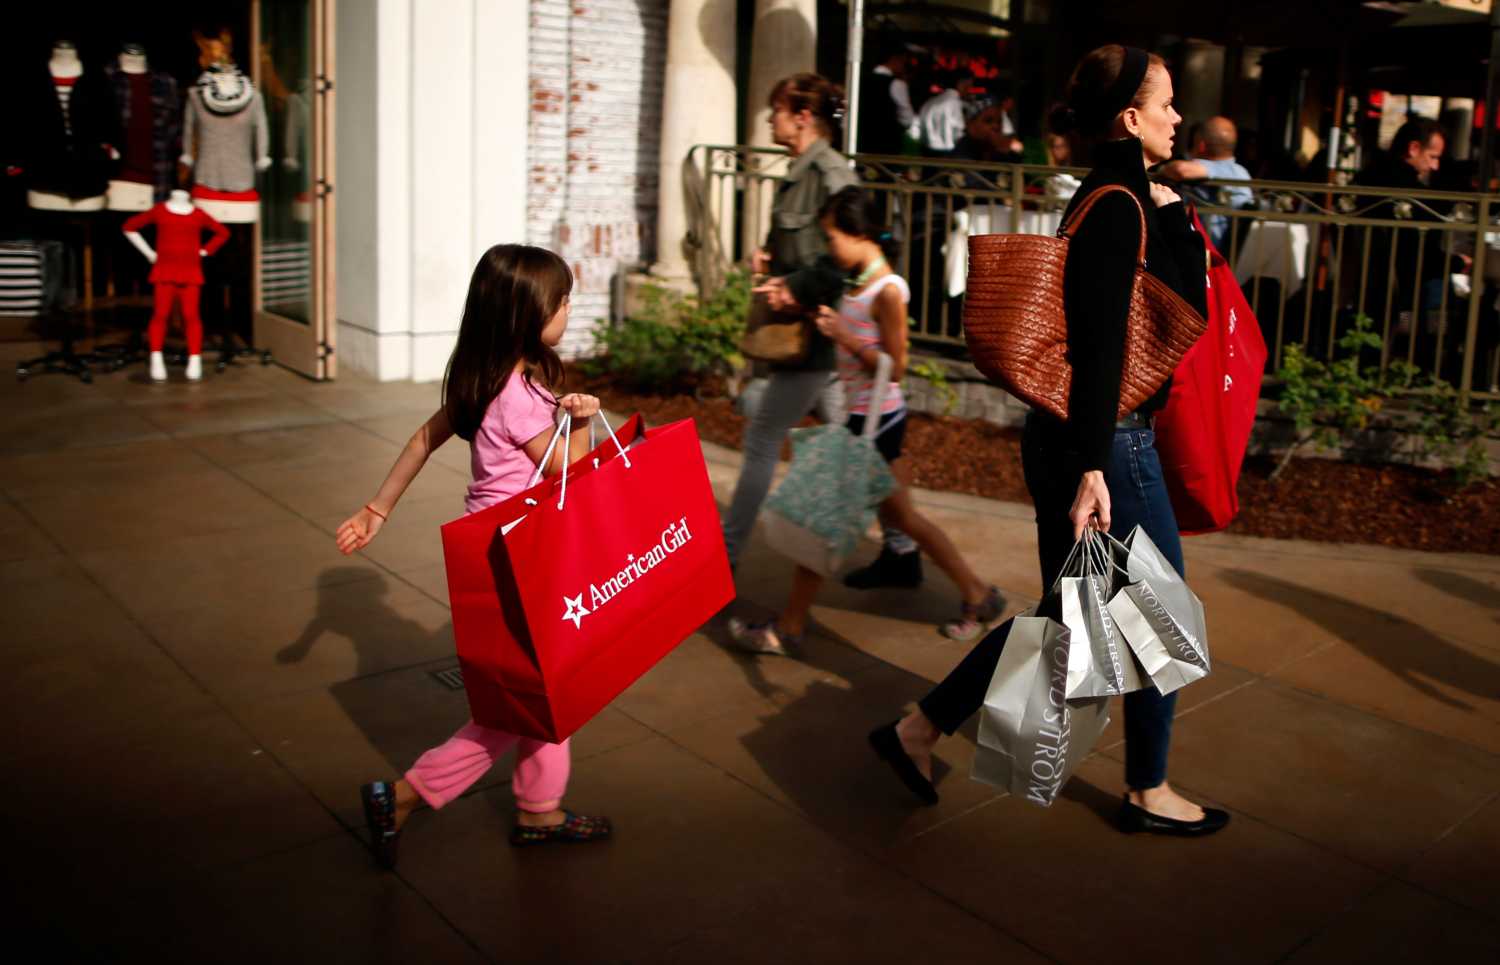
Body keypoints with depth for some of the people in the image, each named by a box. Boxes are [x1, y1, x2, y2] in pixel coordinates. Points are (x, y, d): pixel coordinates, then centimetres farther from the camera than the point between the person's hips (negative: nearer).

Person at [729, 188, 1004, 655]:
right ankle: (978, 597, 27)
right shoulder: (859, 283, 7)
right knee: (901, 515, 16)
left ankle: (789, 629, 10)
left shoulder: (887, 291, -18)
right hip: (867, 418, 9)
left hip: (875, 420, -9)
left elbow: (894, 368, -18)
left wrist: (843, 335, -21)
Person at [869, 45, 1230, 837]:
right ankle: (1148, 795, 27)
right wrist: (1091, 468, -25)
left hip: (1066, 438, 10)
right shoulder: (1121, 207, -16)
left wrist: (1172, 214, 13)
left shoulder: (1109, 200, 15)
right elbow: (1098, 346, -23)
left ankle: (917, 732, 22)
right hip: (1107, 444, -10)